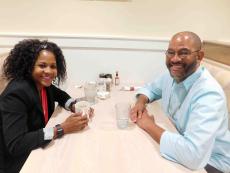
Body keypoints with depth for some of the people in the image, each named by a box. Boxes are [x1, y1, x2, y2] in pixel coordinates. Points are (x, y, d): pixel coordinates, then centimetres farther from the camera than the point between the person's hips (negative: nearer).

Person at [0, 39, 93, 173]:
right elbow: (15, 145, -32)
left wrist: (75, 106, -8)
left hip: (39, 149, 7)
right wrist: (62, 129, -32)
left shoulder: (43, 83, -6)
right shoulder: (16, 93, -27)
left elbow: (61, 96, 14)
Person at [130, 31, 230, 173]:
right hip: (179, 140, 7)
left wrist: (149, 125, -27)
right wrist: (141, 101, -11)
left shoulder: (209, 94, -32)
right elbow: (151, 88, 13)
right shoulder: (172, 75, -6)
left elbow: (193, 155, -41)